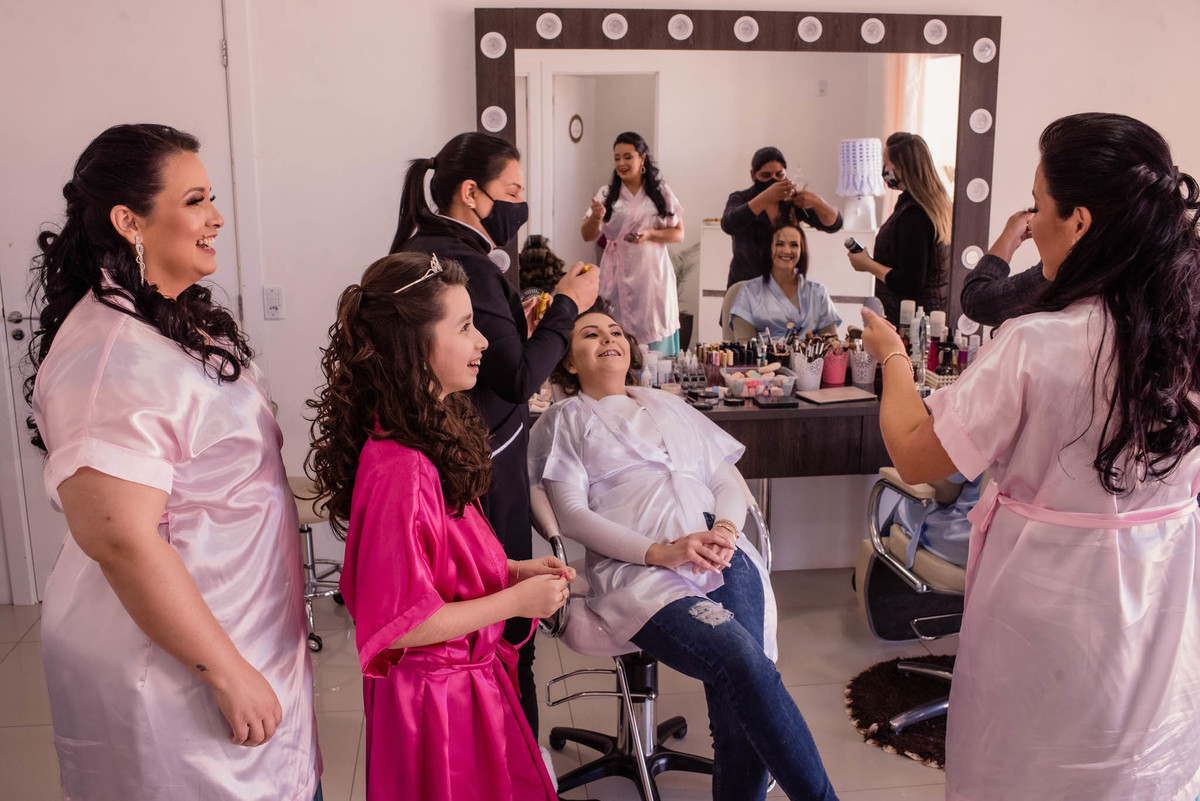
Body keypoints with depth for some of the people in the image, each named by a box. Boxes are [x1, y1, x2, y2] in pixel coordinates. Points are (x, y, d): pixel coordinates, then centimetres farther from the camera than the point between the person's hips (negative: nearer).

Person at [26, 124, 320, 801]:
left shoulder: (179, 321, 8)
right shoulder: (112, 357, -24)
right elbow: (122, 539, -29)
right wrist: (227, 672, -22)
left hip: (244, 634, 9)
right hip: (172, 673, -9)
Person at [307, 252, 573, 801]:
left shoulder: (433, 439, 2)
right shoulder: (399, 471, -28)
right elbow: (398, 623, -26)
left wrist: (514, 570, 1)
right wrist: (516, 600, -18)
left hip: (469, 678, 9)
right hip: (437, 699, -9)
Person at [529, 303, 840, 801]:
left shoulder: (670, 407, 30)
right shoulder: (564, 422, 17)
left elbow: (730, 483, 23)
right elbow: (573, 513, 2)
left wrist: (725, 529, -2)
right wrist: (659, 552, -13)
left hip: (722, 555, 4)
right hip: (636, 570, -4)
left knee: (738, 703, -24)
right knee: (743, 660, -30)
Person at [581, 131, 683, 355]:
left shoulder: (662, 193, 8)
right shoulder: (606, 194, 8)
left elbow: (679, 234, 6)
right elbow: (587, 236, 4)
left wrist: (651, 234, -11)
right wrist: (595, 217, -17)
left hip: (652, 275, 0)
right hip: (617, 276, 0)